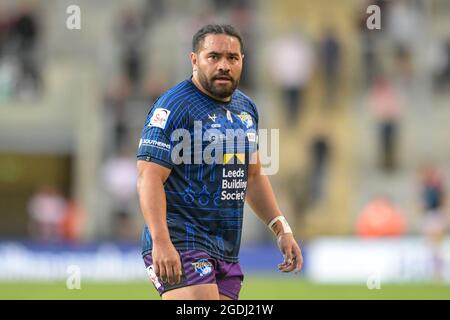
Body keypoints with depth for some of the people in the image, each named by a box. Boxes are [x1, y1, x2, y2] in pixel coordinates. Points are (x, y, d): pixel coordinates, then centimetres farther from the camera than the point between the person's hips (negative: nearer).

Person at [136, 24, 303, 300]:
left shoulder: (247, 108, 16)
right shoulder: (175, 107, -9)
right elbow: (149, 178, -17)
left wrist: (282, 230, 19)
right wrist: (161, 242, -27)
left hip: (227, 252, 8)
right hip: (181, 246, -8)